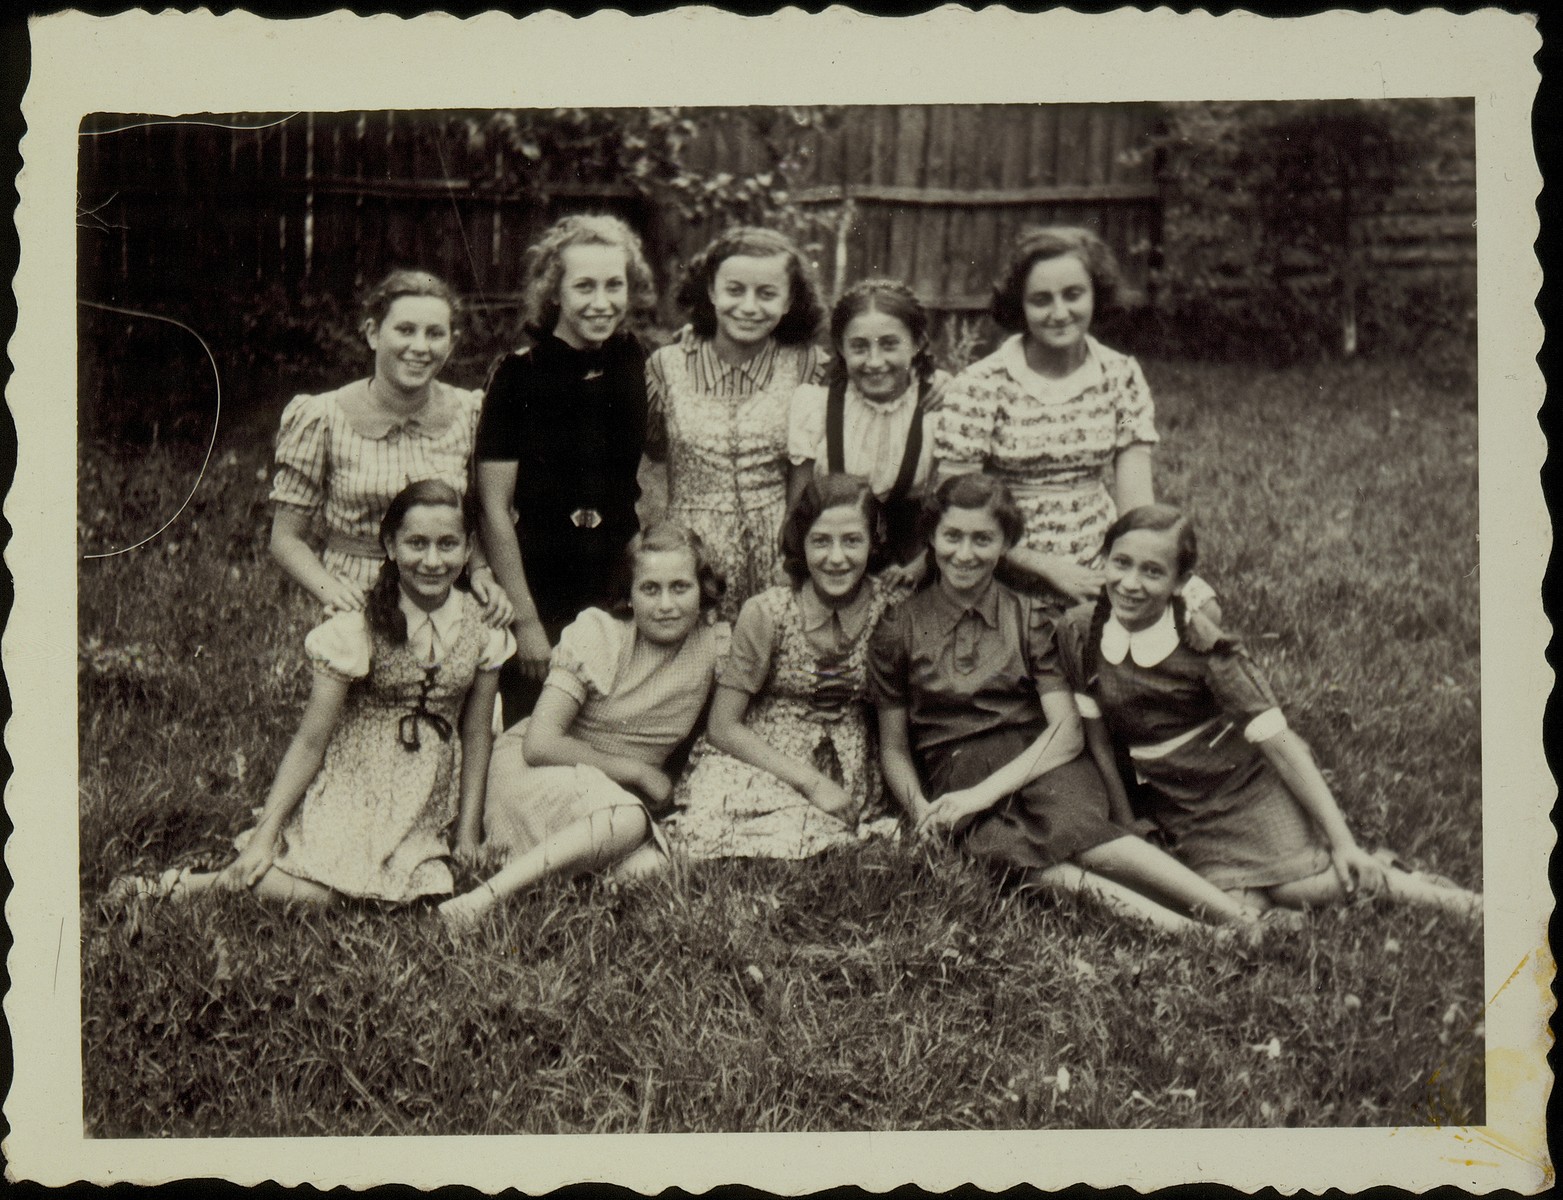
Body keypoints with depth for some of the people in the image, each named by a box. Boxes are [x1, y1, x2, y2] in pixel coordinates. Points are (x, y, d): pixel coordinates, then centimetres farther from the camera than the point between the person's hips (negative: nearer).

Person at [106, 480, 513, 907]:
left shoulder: (481, 629, -2)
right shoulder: (359, 629, -12)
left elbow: (476, 738, 8)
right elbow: (310, 741, -9)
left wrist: (468, 832, 6)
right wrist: (265, 834, -14)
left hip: (427, 813, 4)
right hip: (350, 791, -4)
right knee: (316, 894, -27)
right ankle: (180, 885, -5)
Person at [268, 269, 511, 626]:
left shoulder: (469, 414, 3)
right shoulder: (324, 419, -4)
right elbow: (287, 538, 2)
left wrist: (482, 572, -3)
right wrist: (330, 589, -15)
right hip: (357, 611, -2)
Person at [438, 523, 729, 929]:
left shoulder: (715, 645, -4)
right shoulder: (597, 634, -13)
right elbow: (539, 744, -18)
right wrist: (638, 771, -14)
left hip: (623, 792, 4)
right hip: (533, 772, -4)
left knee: (647, 867, -29)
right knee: (627, 820, -36)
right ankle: (482, 899, -33)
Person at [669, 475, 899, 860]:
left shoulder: (886, 609, -6)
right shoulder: (767, 613, -12)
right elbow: (722, 727, -9)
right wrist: (812, 782, -15)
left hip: (848, 774, 1)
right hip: (756, 760, -1)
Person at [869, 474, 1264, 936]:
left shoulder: (1030, 616, 8)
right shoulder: (898, 628, 8)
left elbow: (1067, 729, -2)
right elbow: (894, 747, 11)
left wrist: (984, 792, -15)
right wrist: (919, 807, -10)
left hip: (1041, 763, 0)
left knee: (1069, 824, -36)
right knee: (1001, 845, -36)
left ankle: (1245, 922, -41)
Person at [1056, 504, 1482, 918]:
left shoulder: (1201, 645, -19)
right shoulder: (1079, 632, -10)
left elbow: (1278, 742, -16)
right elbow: (1097, 739, 1)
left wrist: (1342, 841, -16)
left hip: (1247, 781, -3)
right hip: (1178, 806, 3)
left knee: (1301, 888, -22)